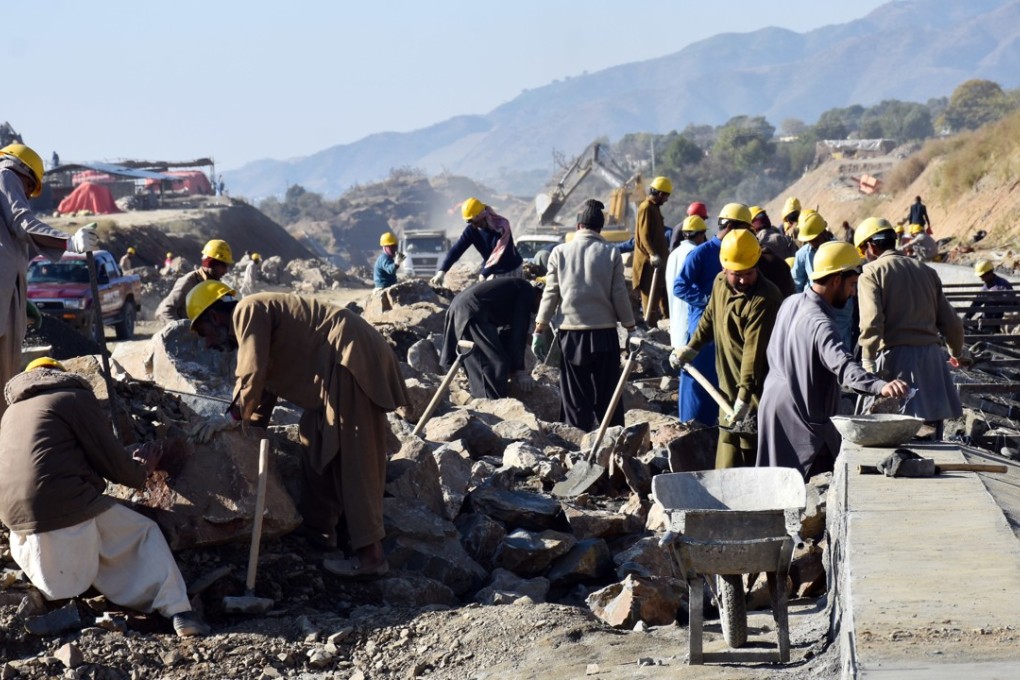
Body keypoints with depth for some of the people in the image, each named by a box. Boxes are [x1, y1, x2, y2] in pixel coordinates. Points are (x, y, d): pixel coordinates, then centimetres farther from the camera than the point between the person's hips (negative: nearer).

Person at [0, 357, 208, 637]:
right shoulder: (75, 397, 3)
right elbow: (111, 461, 2)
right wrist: (141, 470, 23)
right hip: (68, 510, -5)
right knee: (145, 533, 13)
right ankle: (178, 611, -1)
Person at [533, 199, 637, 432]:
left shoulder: (560, 252, -1)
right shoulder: (611, 254, -3)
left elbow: (550, 294, 0)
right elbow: (620, 295, -2)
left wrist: (539, 331, 6)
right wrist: (631, 329, 8)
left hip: (571, 334, 0)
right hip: (604, 332, 0)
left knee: (575, 398, 5)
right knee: (608, 396, 6)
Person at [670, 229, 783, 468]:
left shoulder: (765, 300, -23)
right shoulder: (720, 284, 3)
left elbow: (754, 352, -28)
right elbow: (709, 318, 24)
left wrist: (744, 399, -31)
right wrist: (691, 348, 25)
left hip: (757, 388, -8)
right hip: (729, 385, 8)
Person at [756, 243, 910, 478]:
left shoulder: (790, 303, 5)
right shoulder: (820, 324, -24)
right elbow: (843, 366, -40)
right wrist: (880, 386, -54)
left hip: (774, 406, 9)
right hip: (803, 425, -9)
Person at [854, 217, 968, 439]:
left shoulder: (871, 272, 0)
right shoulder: (926, 271, 16)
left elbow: (872, 322, -15)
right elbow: (951, 322, 18)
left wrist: (868, 363, -16)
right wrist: (958, 352, 35)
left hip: (895, 356, -5)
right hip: (931, 355, 5)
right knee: (930, 436, 10)